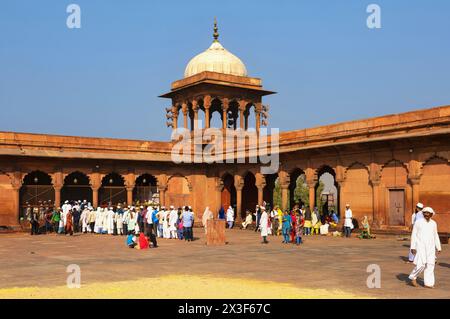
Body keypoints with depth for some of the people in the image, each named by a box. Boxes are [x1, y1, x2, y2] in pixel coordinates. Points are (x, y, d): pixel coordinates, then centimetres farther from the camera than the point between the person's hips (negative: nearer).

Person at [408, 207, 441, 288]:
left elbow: (435, 236, 14)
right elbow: (414, 235, -5)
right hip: (420, 246, -4)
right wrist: (413, 247, -11)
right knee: (421, 264, -13)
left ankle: (428, 283, 8)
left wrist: (438, 248, 11)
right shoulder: (418, 222, -6)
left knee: (430, 265, 1)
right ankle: (413, 277, 10)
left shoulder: (433, 223, 6)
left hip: (430, 247, 4)